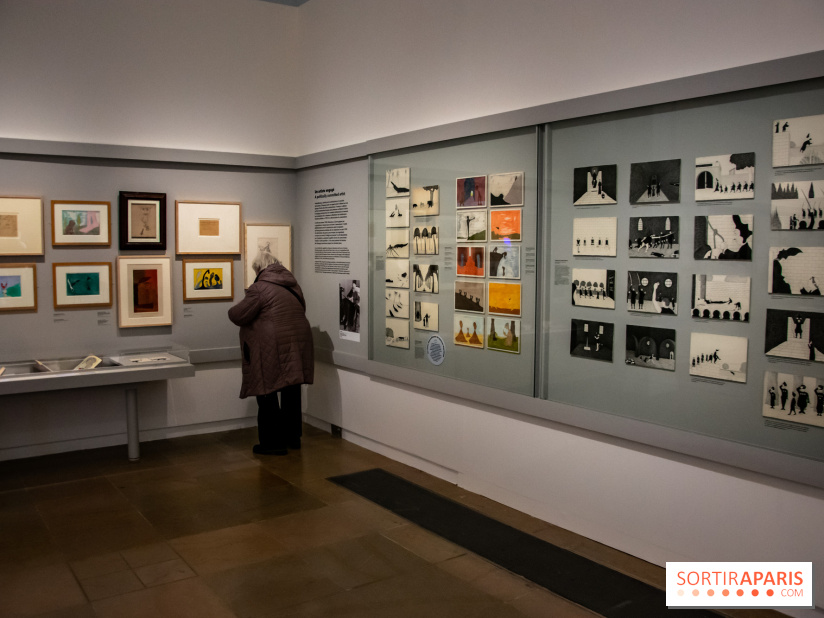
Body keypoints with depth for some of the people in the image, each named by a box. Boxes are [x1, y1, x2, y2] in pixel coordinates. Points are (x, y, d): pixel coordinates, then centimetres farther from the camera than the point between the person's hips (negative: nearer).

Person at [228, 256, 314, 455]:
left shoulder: (259, 288, -10)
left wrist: (232, 310, 12)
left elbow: (239, 315, -11)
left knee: (267, 396, 3)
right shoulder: (293, 286, 12)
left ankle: (273, 443, 7)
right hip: (296, 347, 7)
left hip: (272, 351, -7)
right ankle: (293, 437, 27)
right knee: (291, 393, 16)